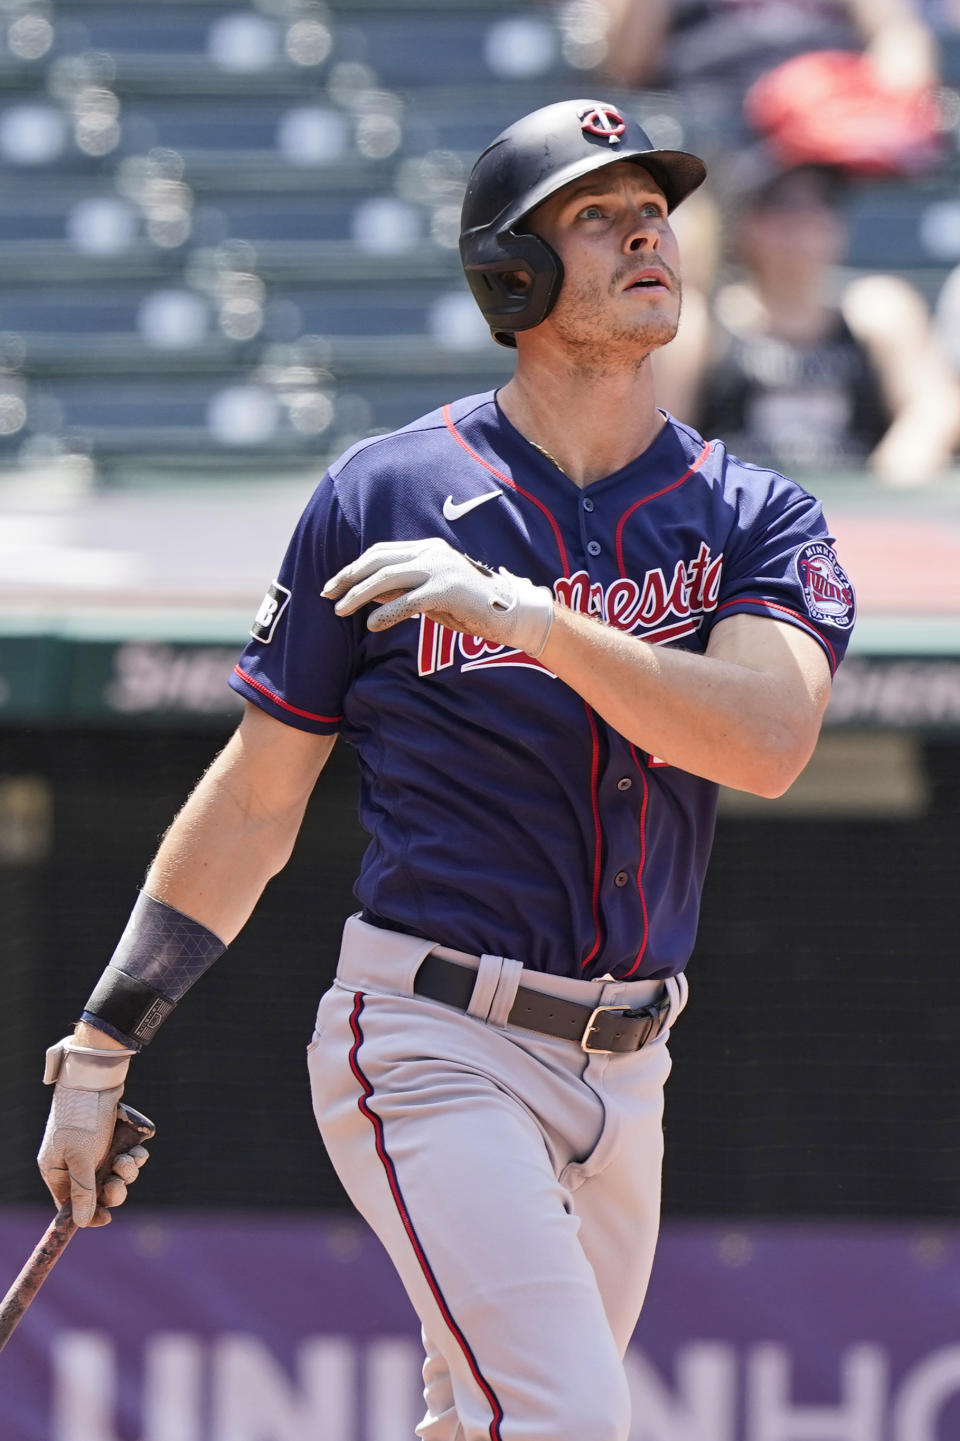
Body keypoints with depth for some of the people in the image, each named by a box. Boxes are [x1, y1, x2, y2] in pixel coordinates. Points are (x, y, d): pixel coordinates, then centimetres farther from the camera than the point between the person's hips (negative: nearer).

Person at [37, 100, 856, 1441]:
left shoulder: (754, 515, 4)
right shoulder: (386, 493, -1)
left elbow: (768, 741, -17)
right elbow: (257, 796, 4)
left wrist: (530, 614, -26)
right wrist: (102, 1045, 2)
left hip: (620, 1070, 4)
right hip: (429, 1047, -4)